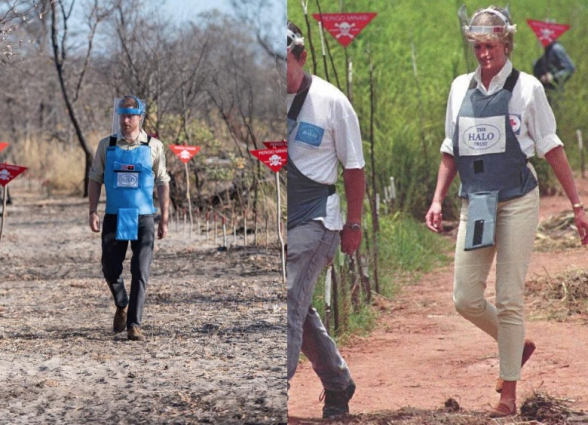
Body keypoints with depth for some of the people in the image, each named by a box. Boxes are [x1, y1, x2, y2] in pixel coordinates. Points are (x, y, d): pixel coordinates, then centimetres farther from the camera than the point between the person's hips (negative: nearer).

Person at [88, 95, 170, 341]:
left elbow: (162, 184, 5)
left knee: (140, 273, -6)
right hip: (114, 217, 1)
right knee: (110, 269, 3)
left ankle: (134, 325, -4)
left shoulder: (153, 147, 2)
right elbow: (95, 180, 9)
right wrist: (93, 212, -1)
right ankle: (122, 305, 32)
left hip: (143, 218, -1)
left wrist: (164, 219, 1)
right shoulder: (107, 145, 5)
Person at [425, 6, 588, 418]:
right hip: (475, 203, 4)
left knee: (509, 299, -4)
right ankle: (518, 345, 27)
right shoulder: (461, 88, 8)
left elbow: (551, 149, 0)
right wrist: (438, 199, 6)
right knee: (465, 298, -1)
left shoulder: (526, 88, -3)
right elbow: (451, 151, 16)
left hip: (517, 201, -4)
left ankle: (509, 393, 5)